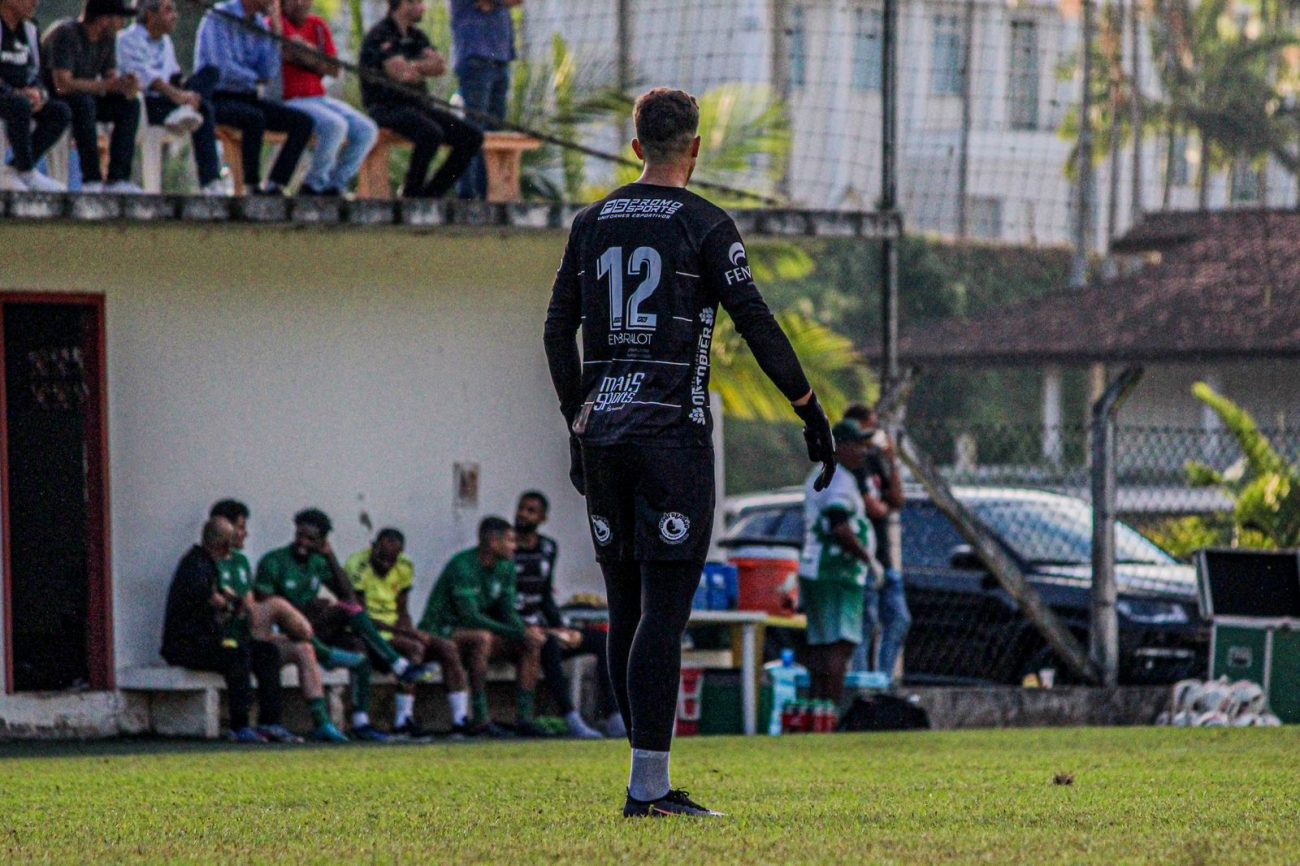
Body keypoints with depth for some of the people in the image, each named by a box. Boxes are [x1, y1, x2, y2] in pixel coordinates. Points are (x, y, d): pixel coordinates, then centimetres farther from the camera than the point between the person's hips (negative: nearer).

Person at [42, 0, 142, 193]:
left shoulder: (108, 37, 1)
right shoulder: (66, 34, -25)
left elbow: (111, 76, 4)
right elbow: (63, 84, -33)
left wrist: (126, 85, -20)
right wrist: (109, 85, -35)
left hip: (84, 98, 8)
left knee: (129, 104, -10)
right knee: (83, 103, -36)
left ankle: (117, 179, -16)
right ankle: (91, 180, -35)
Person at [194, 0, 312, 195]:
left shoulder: (261, 24, 11)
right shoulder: (218, 18, -11)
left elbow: (269, 73, 1)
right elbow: (224, 69, -19)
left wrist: (275, 33, -6)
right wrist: (255, 77, -3)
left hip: (247, 98, 7)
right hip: (217, 98, -7)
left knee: (303, 122, -11)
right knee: (254, 118, -37)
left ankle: (274, 186, -15)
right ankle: (253, 187, -30)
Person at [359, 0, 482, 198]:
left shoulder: (416, 36, 17)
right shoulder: (380, 35, -8)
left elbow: (441, 66, 4)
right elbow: (401, 73, -20)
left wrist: (414, 67, -14)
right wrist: (426, 66, -1)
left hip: (417, 105, 8)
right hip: (387, 107, -8)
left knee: (472, 136, -5)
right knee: (431, 134, -35)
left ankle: (431, 194, -1)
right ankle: (411, 195, -19)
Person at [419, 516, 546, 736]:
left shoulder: (506, 567, 4)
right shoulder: (463, 566, -22)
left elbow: (508, 613, 4)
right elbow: (470, 617, -28)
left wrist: (525, 632, -20)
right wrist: (519, 633, -30)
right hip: (441, 631, -8)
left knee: (531, 645, -10)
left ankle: (524, 718, -14)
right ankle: (481, 719, -38)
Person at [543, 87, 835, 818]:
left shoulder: (593, 224, 11)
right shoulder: (703, 225, -5)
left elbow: (559, 330, 15)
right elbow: (758, 326, -7)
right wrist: (811, 411, 0)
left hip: (601, 431, 5)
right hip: (672, 430, -5)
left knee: (628, 610, 9)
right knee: (664, 609, -7)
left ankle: (651, 781, 12)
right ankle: (649, 785, -13)